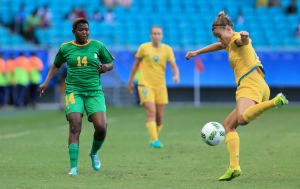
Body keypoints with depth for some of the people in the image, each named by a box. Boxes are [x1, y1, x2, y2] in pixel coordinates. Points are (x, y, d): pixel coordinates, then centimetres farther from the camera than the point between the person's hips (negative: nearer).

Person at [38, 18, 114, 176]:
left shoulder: (97, 46, 6)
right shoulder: (65, 48, 7)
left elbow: (111, 64, 15)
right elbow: (56, 66, 23)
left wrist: (105, 67, -8)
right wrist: (46, 83, 12)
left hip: (94, 92, 1)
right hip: (74, 91, -1)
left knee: (101, 128, -12)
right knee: (75, 127, -17)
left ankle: (94, 153, 21)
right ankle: (73, 167, -15)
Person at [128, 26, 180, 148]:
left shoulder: (167, 49, 3)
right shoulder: (144, 48, -1)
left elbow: (174, 66, -2)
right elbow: (136, 64, 9)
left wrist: (176, 75, -24)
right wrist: (130, 81, 14)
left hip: (160, 86, 3)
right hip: (145, 84, -3)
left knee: (159, 116, 5)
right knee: (151, 112, -18)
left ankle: (153, 140, 24)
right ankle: (155, 141, -24)